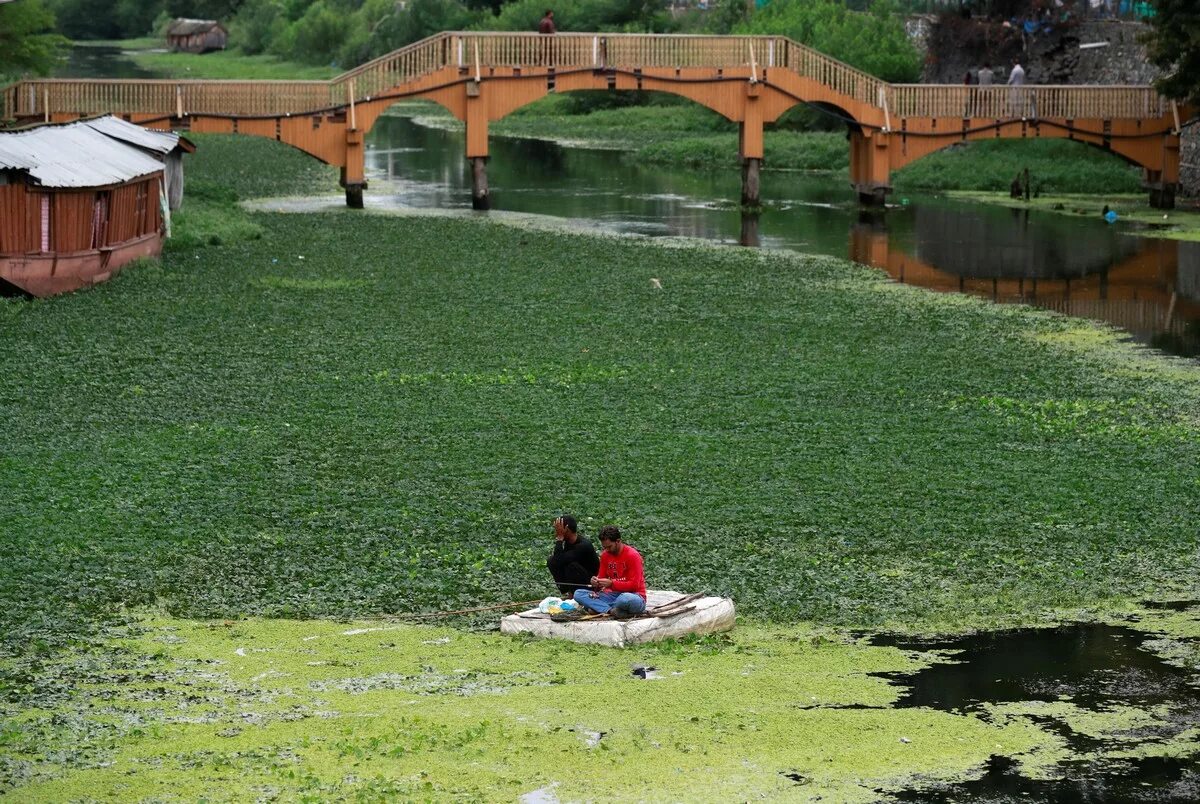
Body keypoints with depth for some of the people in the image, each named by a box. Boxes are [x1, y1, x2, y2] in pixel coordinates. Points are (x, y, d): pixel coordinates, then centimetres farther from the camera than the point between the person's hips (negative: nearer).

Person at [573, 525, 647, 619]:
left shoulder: (632, 555, -10)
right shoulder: (605, 555, 8)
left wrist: (611, 583, -20)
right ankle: (613, 610, -28)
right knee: (578, 594, -13)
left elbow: (634, 585, -13)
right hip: (613, 595, 7)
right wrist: (596, 583, -11)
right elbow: (601, 578, 13)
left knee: (626, 599, -45)